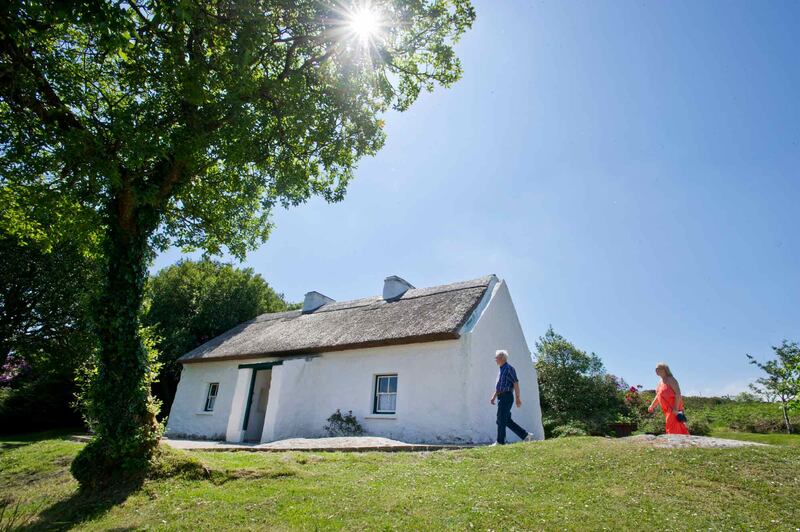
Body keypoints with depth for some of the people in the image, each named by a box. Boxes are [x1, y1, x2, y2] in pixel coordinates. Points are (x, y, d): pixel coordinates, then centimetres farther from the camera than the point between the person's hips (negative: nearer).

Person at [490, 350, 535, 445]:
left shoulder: (509, 368, -11)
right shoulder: (501, 369, 17)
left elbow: (516, 383, -16)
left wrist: (518, 398, -18)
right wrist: (494, 397, 21)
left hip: (506, 397, -9)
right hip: (501, 398, 9)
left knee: (501, 420, -5)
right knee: (507, 421, 11)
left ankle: (500, 442, 3)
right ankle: (526, 435, 18)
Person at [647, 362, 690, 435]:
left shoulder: (670, 379, -13)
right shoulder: (660, 382, 14)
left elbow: (678, 393, -22)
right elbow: (658, 396, 24)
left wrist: (676, 408, -28)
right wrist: (652, 406, 23)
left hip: (673, 408, -9)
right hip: (667, 409, 9)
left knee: (672, 427, -9)